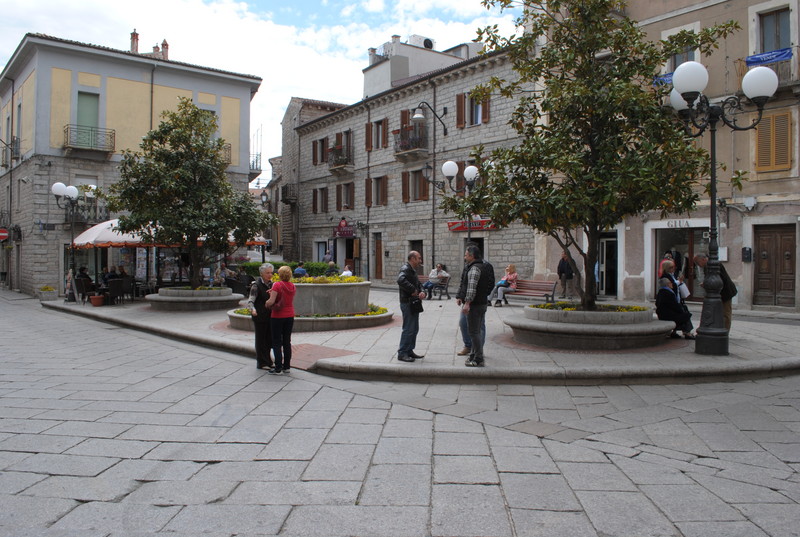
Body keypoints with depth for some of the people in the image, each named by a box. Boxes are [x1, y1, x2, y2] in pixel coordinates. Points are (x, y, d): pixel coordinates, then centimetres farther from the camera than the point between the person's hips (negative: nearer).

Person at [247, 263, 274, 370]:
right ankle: (261, 363, 12)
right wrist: (252, 309, -38)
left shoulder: (270, 284, 8)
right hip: (259, 316, -7)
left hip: (269, 316, 7)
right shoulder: (256, 285, -12)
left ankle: (267, 361, 25)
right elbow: (250, 301, -21)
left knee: (269, 339, 12)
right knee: (261, 339, 2)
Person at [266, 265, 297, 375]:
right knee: (287, 341, 13)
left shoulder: (277, 285, -15)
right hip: (290, 316, 6)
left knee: (277, 342, 1)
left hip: (278, 316, -6)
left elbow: (271, 301, -21)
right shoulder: (293, 286, 4)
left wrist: (267, 304, -1)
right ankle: (287, 366, 17)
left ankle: (278, 368, 0)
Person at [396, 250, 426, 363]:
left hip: (414, 304, 10)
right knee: (408, 329, -8)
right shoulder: (405, 269, -14)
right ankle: (402, 353, -1)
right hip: (407, 304, -10)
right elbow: (401, 280, -35)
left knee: (414, 329, 15)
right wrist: (413, 290, -27)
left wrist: (422, 292, -2)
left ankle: (409, 351, 24)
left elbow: (418, 285, 20)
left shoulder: (412, 270, 18)